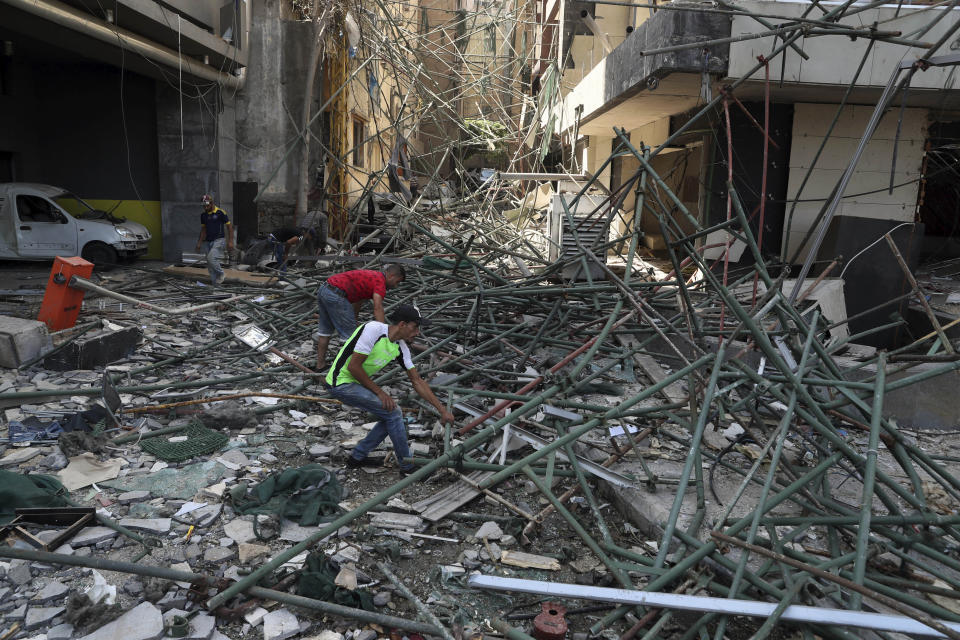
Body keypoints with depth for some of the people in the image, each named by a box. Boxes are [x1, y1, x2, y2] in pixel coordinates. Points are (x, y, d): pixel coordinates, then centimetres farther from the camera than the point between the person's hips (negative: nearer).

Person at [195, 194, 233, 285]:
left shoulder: (220, 212, -9)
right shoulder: (203, 215, 9)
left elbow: (229, 227, -5)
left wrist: (230, 242, -11)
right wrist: (200, 242, 16)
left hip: (219, 240, -6)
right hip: (209, 241, 6)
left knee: (211, 258, -23)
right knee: (210, 265, 3)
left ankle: (221, 274, 0)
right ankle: (215, 284, 9)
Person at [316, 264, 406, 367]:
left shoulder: (370, 276, 25)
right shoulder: (380, 281, -5)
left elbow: (357, 301, 35)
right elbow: (377, 308, -20)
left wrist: (353, 321, 45)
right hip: (336, 296, -10)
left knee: (325, 331, 21)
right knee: (350, 334, 1)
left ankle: (320, 365, 30)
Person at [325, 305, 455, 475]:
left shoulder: (401, 348, 0)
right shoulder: (374, 329, -24)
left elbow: (417, 381, 4)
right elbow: (353, 366, -23)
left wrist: (442, 410, 2)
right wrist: (380, 392, -16)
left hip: (357, 383, 9)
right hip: (341, 383, -9)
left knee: (392, 416, 5)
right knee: (393, 413, -13)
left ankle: (357, 457, 16)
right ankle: (407, 467, 0)